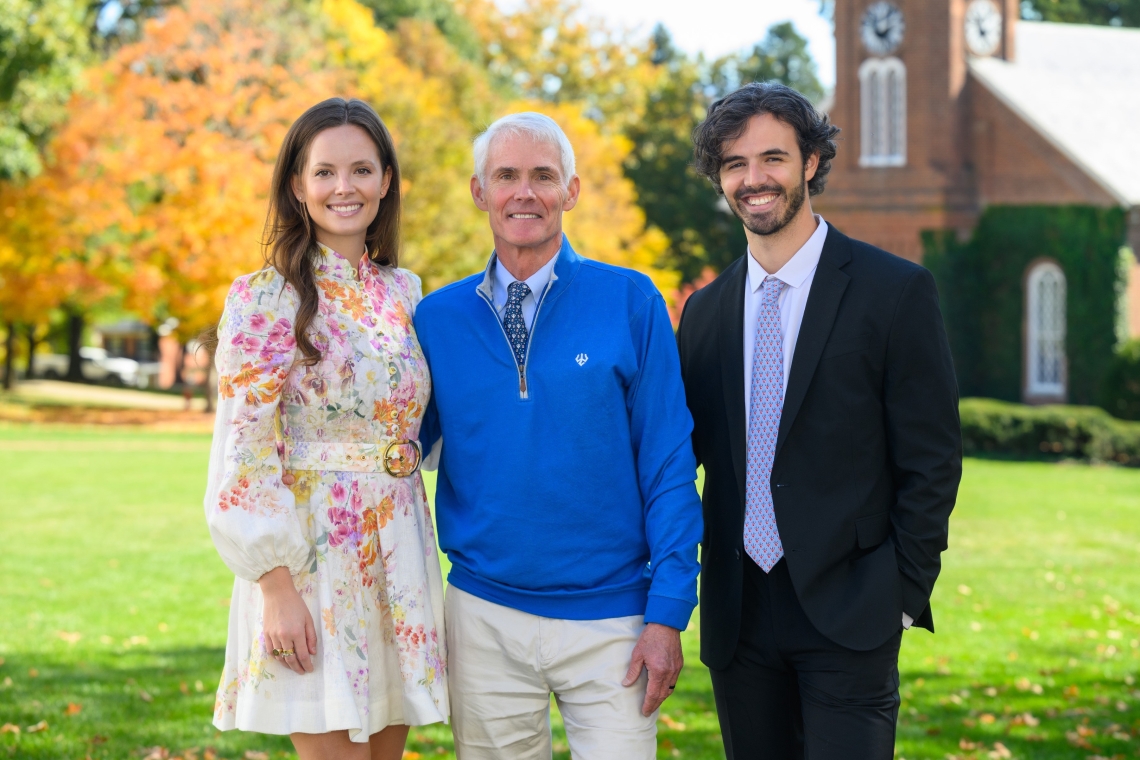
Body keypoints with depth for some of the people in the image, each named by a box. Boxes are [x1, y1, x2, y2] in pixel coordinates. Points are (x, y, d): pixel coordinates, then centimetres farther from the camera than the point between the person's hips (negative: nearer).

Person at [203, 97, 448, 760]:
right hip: (310, 556, -5)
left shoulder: (404, 293, 11)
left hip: (398, 559, 6)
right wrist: (277, 587, -16)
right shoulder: (264, 299, -6)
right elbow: (246, 453, -11)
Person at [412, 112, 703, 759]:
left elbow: (669, 462, -4)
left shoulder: (631, 303, -3)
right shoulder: (439, 318, 3)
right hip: (484, 617, 2)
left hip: (610, 621, -2)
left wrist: (669, 609, -8)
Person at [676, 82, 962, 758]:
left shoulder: (897, 292, -4)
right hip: (739, 617, 5)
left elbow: (932, 461, -4)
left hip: (847, 616, -4)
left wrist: (903, 595, -7)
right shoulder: (705, 311, 10)